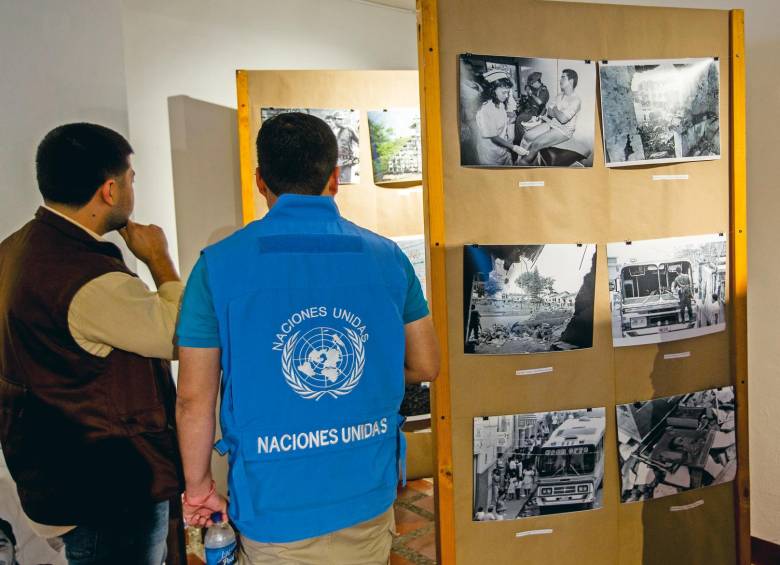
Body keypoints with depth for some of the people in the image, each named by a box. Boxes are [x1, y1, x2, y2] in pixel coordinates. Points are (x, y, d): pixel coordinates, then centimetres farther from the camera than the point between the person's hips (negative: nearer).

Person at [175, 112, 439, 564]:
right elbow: (426, 367, 4)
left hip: (276, 507, -2)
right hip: (369, 497, 2)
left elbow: (195, 398, -8)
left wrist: (199, 485, 7)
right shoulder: (389, 257, -4)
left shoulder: (220, 265, -11)